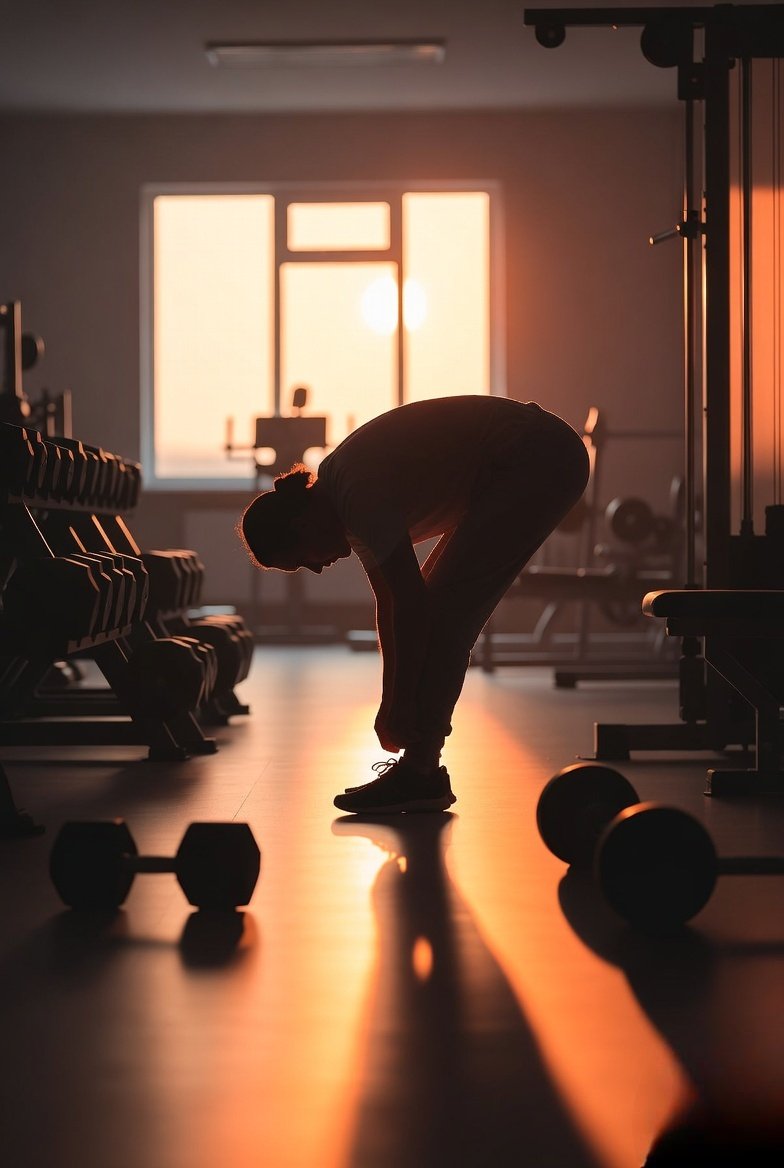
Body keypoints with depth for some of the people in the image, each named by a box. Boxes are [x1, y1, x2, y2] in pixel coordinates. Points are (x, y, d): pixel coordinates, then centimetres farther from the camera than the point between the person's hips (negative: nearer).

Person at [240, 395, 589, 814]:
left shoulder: (357, 495, -20)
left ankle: (418, 775, -7)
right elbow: (391, 603, 14)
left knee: (443, 610, -10)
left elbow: (410, 604, -20)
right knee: (442, 607, 8)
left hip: (534, 462, -10)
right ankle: (420, 768, 12)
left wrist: (398, 708, -12)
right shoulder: (344, 498, 9)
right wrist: (394, 706, 14)